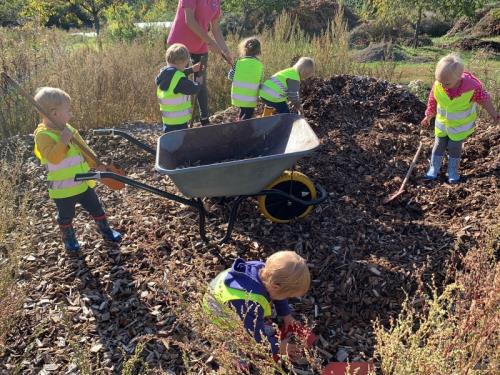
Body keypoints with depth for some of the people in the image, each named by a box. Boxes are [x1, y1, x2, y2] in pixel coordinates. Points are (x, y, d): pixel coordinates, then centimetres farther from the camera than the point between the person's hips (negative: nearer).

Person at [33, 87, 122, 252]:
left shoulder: (68, 129, 3)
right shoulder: (43, 135, -20)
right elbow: (53, 157, -33)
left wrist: (96, 164, 7)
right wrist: (63, 142, -41)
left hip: (83, 183, 6)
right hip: (63, 189, -6)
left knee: (96, 208, 18)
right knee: (65, 217, 15)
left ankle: (105, 230, 36)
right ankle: (69, 238, 37)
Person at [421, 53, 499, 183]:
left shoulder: (472, 86, -30)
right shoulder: (437, 85, -25)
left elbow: (484, 99, -11)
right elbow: (432, 101, -4)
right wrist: (428, 117, 10)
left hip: (460, 125, -2)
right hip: (442, 123, 2)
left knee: (455, 147, 9)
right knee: (439, 145, 13)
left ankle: (453, 171, 30)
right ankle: (434, 168, 32)